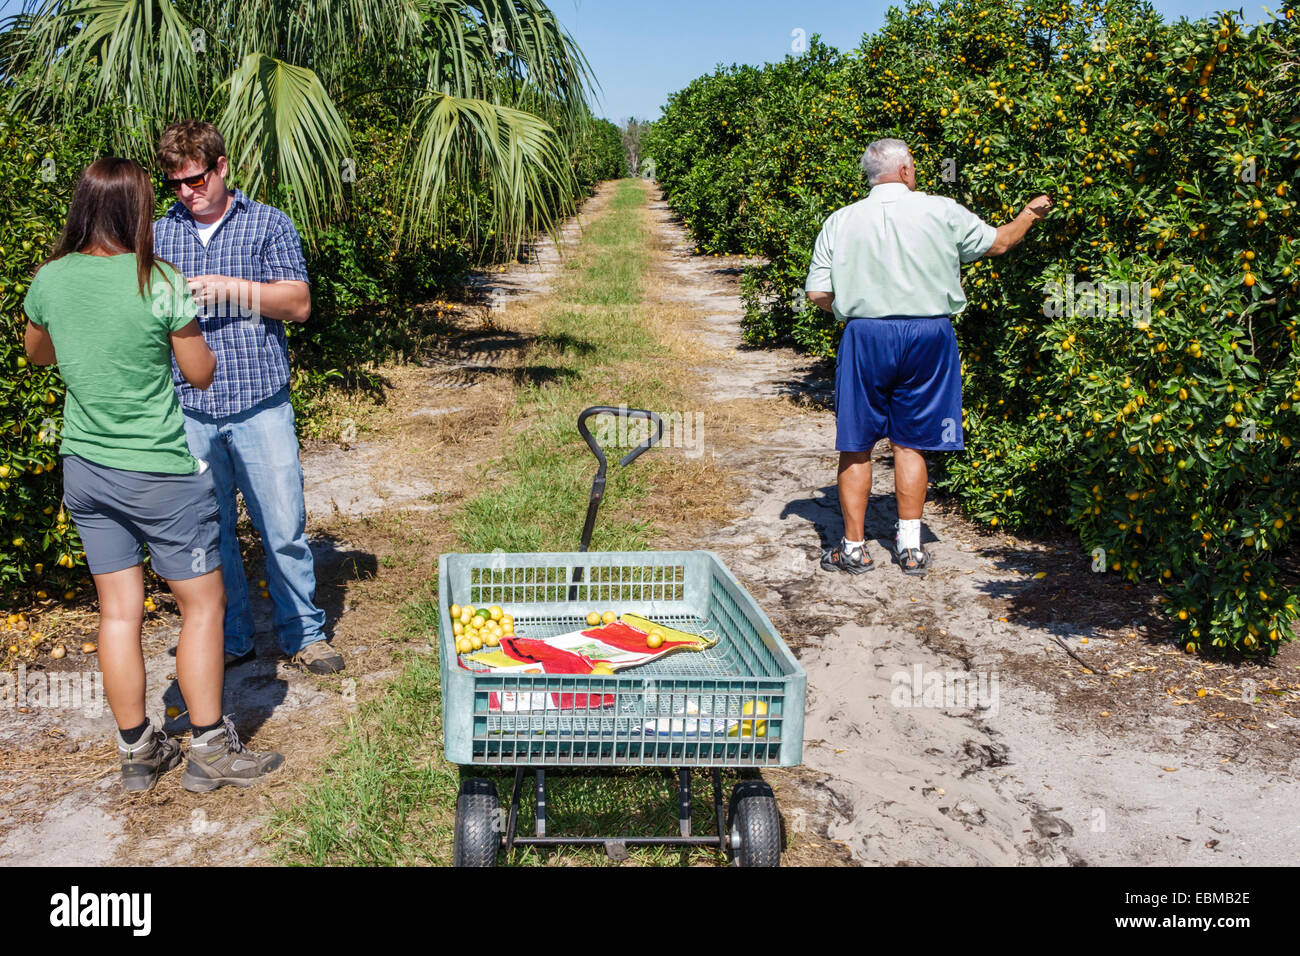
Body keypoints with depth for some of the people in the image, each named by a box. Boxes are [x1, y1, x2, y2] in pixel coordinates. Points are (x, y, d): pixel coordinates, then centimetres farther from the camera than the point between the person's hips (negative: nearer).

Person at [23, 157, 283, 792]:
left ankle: (137, 752, 23)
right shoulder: (158, 283, -17)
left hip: (84, 470, 6)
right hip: (159, 472, -6)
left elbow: (38, 354, 18)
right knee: (202, 604, 8)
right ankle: (209, 750, 14)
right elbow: (201, 374, -6)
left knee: (119, 611, 13)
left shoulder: (49, 279, -1)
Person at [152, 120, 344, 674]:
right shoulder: (158, 234, 13)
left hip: (260, 405, -2)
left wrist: (231, 287, -14)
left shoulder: (267, 224, 5)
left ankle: (302, 634, 15)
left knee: (284, 528, 0)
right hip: (189, 411, 3)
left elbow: (298, 303, -2)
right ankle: (229, 639, 23)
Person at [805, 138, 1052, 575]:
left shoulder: (840, 221, 0)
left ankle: (854, 547, 13)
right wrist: (1030, 214, 33)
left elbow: (818, 294, -2)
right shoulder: (941, 211, 0)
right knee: (910, 443, 10)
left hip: (866, 337, 0)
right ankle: (910, 546, 15)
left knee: (856, 445, 8)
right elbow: (998, 242, 14)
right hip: (928, 335, 1)